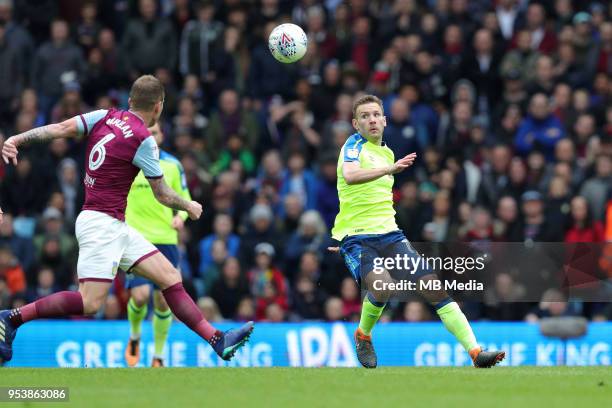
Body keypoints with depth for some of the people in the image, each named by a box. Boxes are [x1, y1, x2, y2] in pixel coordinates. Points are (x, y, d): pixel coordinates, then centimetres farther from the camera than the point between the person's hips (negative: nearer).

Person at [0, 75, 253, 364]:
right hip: (100, 223, -9)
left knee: (170, 277, 4)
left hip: (116, 227, 9)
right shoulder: (143, 139, -11)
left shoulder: (104, 117, 9)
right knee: (90, 302, -16)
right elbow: (162, 195, -2)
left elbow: (59, 129, -4)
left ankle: (218, 341, 1)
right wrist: (190, 207, 17)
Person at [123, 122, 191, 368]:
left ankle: (158, 356, 14)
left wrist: (180, 216, -6)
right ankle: (134, 336, 15)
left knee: (163, 300, 0)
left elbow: (183, 198, 14)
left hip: (166, 240, 2)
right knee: (140, 295, -17)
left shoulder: (172, 165, 7)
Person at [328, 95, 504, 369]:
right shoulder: (354, 145, -4)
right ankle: (363, 335, 0)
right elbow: (350, 176, -28)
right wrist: (390, 168, -40)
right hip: (355, 236, -7)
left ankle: (476, 352, -9)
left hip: (388, 233, 7)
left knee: (434, 285, -6)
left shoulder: (387, 153, 19)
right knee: (382, 285, -31)